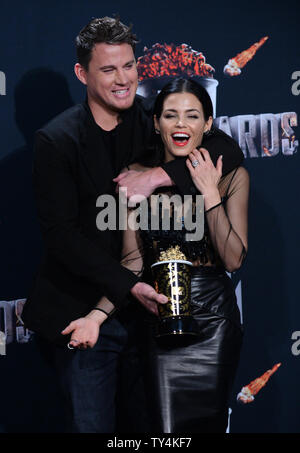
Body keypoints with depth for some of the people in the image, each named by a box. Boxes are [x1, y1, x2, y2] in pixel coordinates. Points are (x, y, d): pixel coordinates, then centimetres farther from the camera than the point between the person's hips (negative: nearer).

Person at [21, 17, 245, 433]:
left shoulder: (151, 120, 3)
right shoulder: (57, 140, -8)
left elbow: (229, 150, -5)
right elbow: (61, 236, -13)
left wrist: (161, 175, -19)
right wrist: (129, 286, -20)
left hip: (147, 303, 4)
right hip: (81, 308, -3)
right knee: (92, 425, 1)